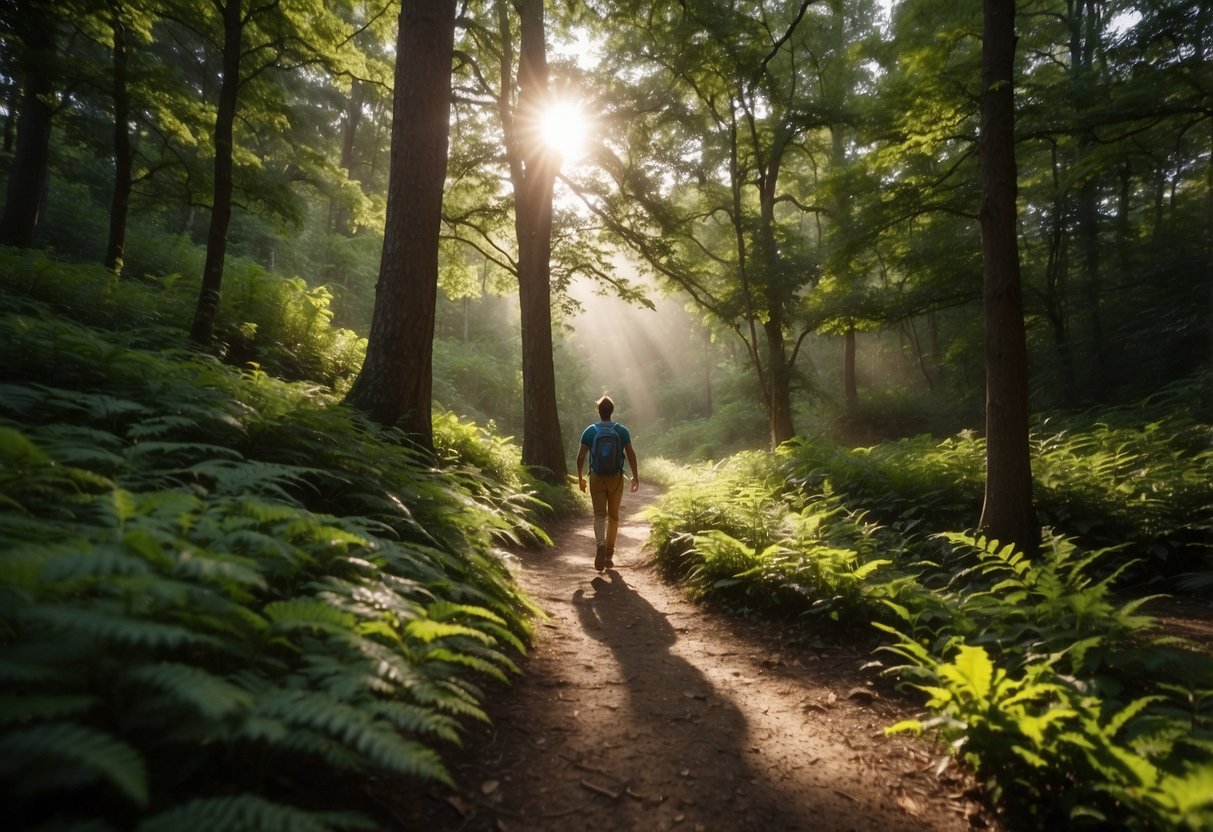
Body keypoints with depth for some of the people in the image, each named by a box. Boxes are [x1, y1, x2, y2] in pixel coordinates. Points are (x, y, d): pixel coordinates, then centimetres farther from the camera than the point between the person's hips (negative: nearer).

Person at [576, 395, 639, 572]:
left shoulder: (589, 431, -2)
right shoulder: (622, 431, -2)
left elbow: (581, 457, -3)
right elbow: (631, 454, -3)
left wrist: (580, 478, 7)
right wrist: (635, 476, 6)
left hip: (596, 478, 0)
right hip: (616, 478, 0)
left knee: (599, 514, 1)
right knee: (613, 516, 12)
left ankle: (600, 544, -26)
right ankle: (609, 554, 17)